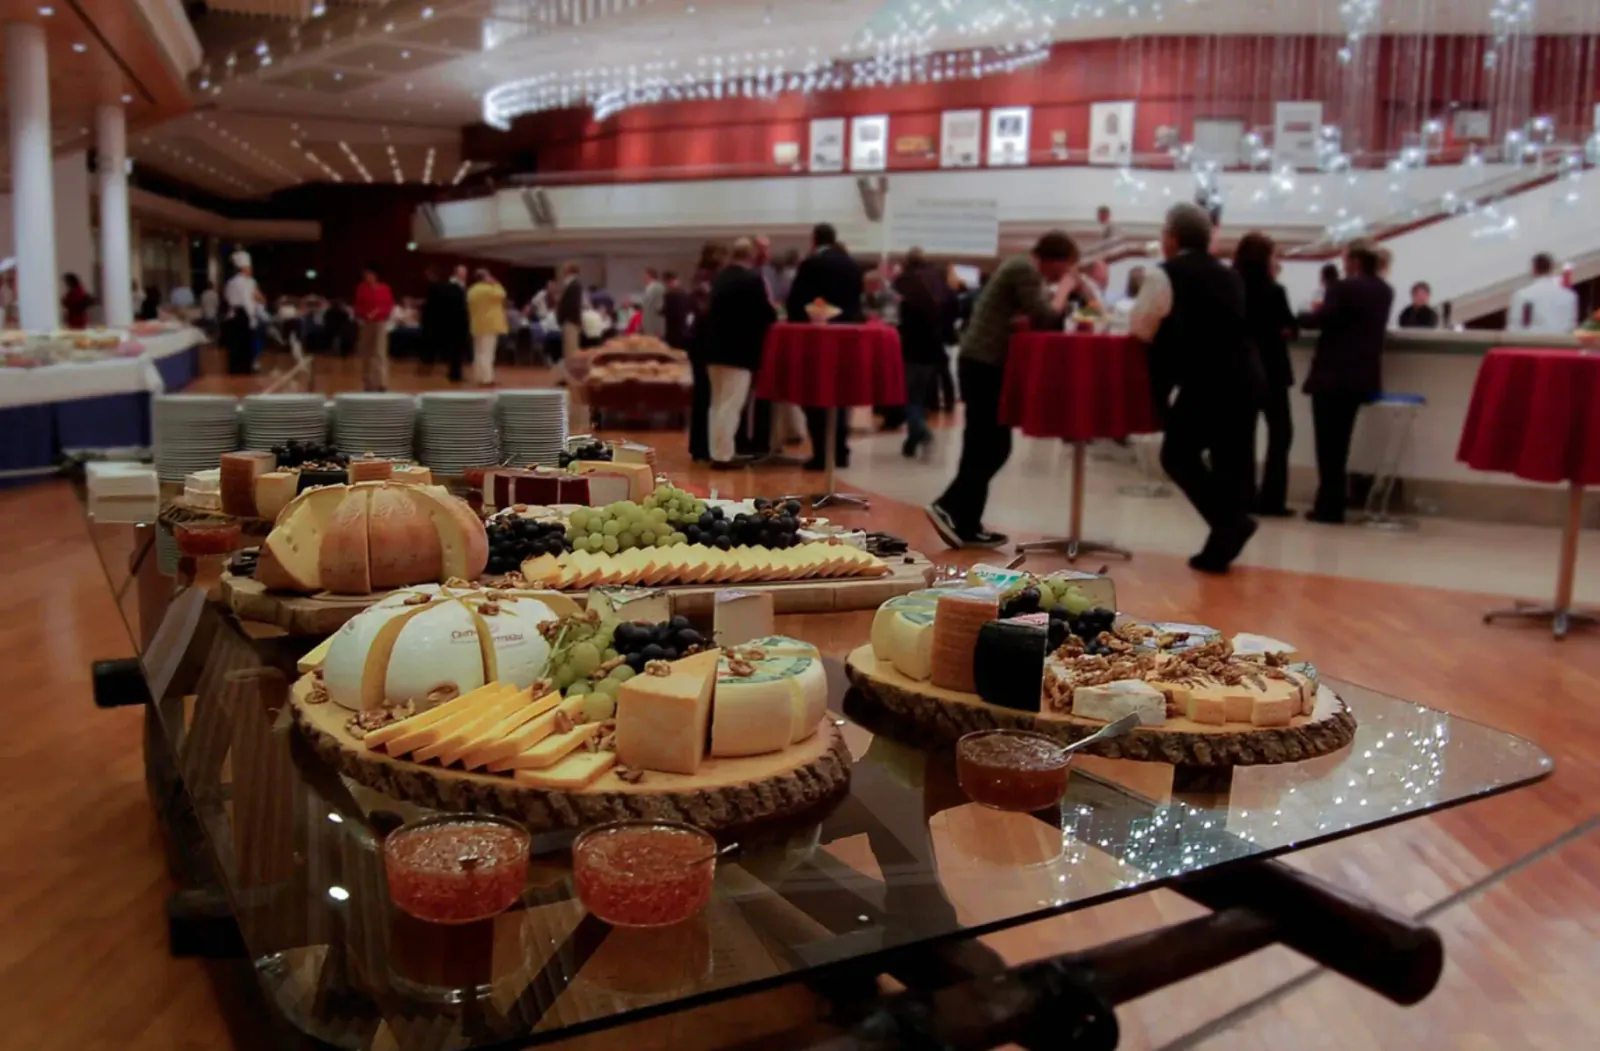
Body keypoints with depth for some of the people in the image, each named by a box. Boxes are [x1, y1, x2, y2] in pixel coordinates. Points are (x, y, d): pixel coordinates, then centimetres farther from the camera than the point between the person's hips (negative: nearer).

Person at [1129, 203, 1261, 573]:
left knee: (1178, 454, 8)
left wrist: (1166, 332, 22)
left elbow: (1140, 329, 1)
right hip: (1246, 378, 7)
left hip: (1206, 383, -7)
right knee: (1232, 459, 12)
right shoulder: (1229, 276, 19)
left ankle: (1230, 521, -4)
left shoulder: (1164, 275, -2)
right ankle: (1222, 543, 17)